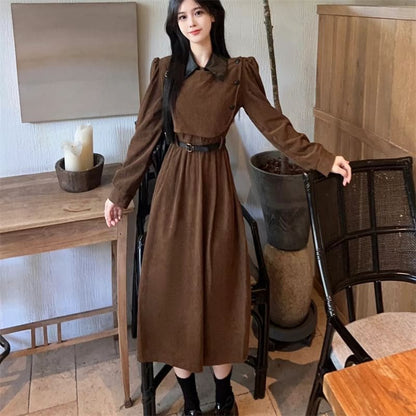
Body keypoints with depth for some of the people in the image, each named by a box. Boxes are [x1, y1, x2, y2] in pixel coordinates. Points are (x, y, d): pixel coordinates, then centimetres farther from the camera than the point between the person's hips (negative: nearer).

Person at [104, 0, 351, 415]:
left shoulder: (239, 71, 1)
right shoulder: (165, 70, 3)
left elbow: (273, 124, 0)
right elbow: (145, 134, 5)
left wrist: (323, 159, -7)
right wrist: (119, 192, 7)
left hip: (215, 182, -1)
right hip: (175, 183, 1)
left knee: (219, 282, 6)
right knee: (176, 285, 5)